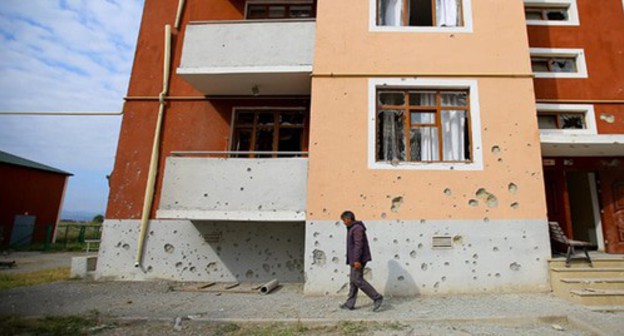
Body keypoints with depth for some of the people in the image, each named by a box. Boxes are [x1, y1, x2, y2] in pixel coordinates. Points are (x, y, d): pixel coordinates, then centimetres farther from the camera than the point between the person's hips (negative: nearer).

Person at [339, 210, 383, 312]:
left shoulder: (357, 228, -15)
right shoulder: (352, 228, 17)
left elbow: (358, 245, -23)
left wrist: (356, 260, -26)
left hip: (358, 259, -10)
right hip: (355, 259, 10)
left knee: (357, 280, -9)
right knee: (353, 280, 10)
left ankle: (377, 297, -1)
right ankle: (350, 304, 14)